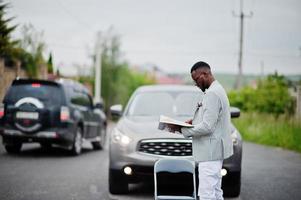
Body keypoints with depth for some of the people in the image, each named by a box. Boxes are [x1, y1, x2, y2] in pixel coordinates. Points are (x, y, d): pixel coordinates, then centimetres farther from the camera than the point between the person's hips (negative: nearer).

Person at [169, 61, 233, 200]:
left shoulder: (212, 94, -18)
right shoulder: (217, 90, 16)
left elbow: (207, 127, -23)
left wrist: (182, 130, -16)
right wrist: (194, 121, 11)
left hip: (210, 152, -11)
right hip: (215, 151, 11)